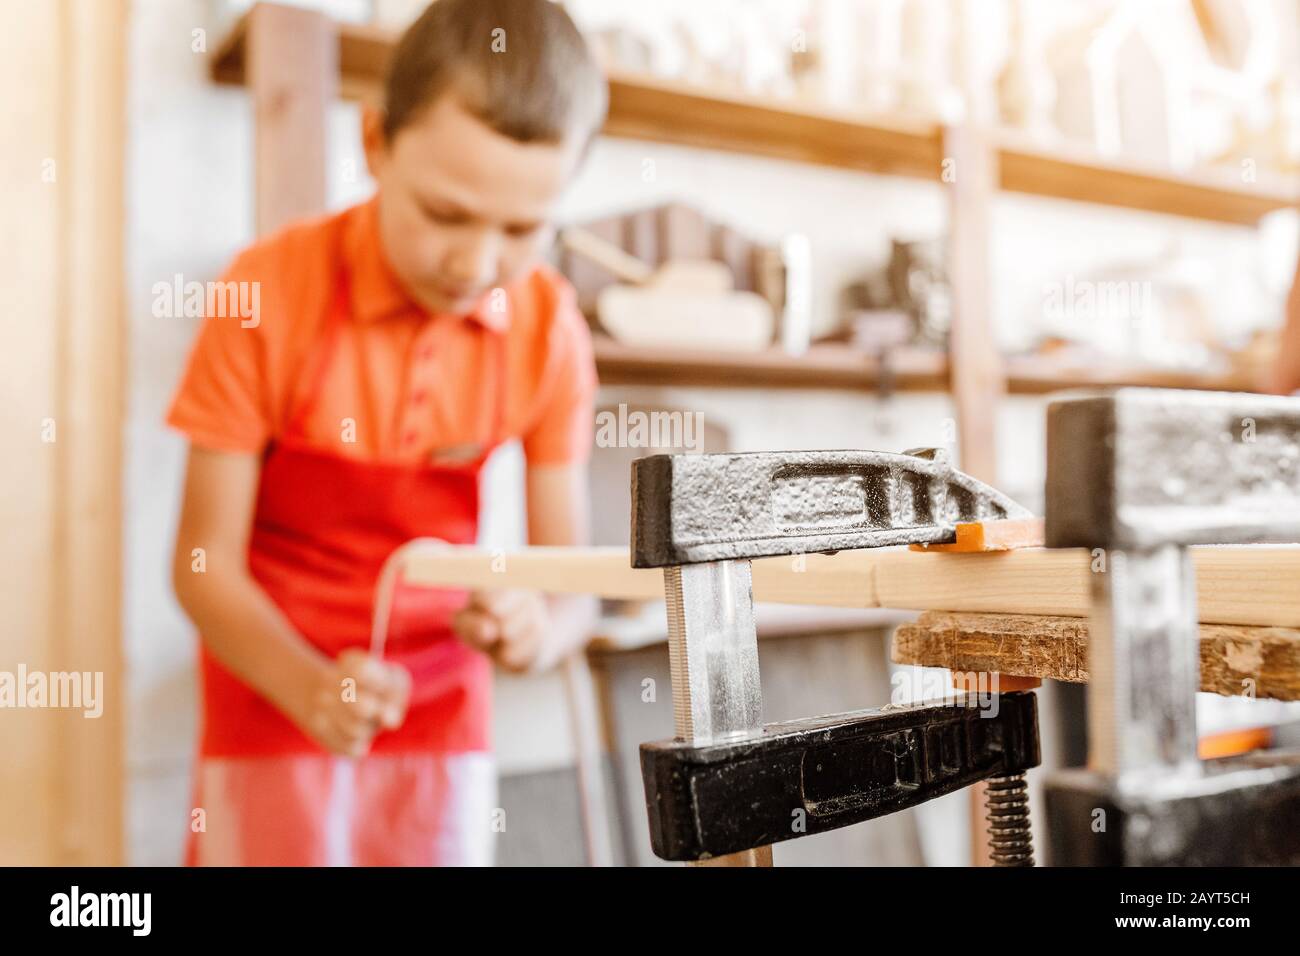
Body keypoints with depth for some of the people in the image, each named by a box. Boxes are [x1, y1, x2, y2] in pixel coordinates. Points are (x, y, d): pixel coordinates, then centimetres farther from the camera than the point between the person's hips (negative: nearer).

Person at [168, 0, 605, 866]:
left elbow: (568, 577, -8)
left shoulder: (549, 326, -12)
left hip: (444, 714, 2)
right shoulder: (270, 293, -20)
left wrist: (538, 629, -31)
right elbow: (206, 567, -15)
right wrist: (311, 688, -31)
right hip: (274, 703, -2)